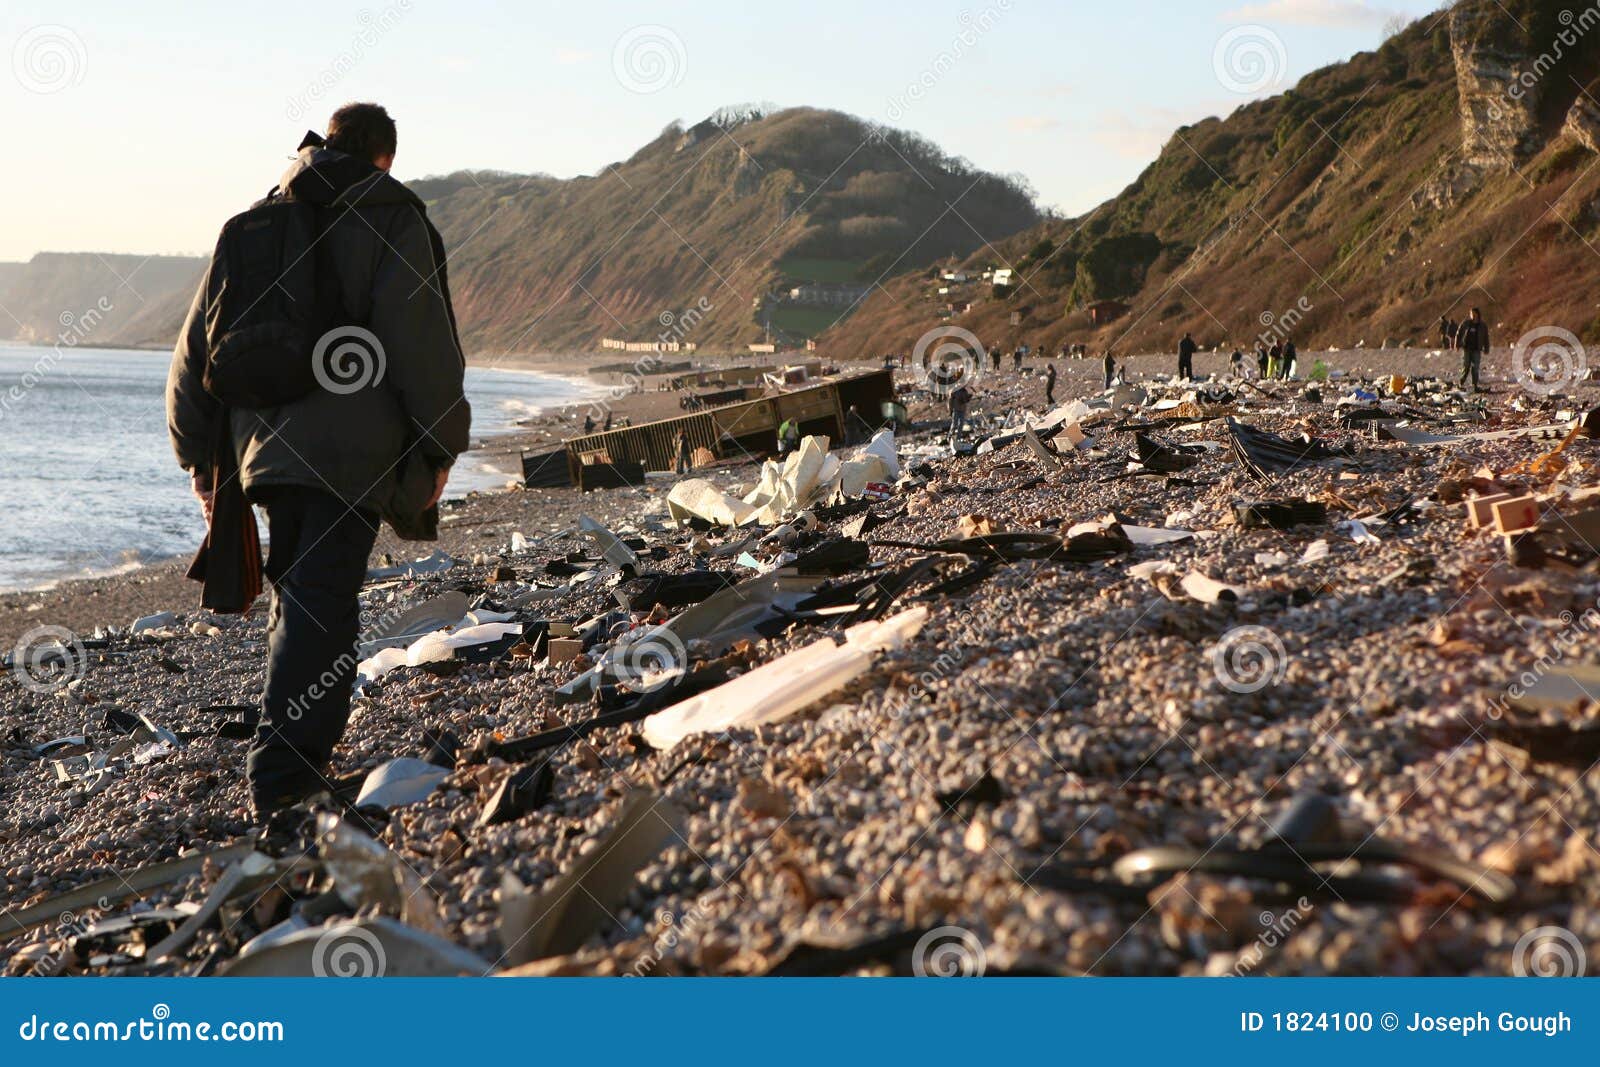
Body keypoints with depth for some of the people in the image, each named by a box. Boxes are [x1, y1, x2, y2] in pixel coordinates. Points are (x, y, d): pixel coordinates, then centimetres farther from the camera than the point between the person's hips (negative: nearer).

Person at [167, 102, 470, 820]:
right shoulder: (391, 220, 0)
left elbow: (198, 345, 17)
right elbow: (420, 341, -9)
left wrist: (201, 459, 23)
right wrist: (442, 444, -1)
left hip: (264, 441, 6)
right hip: (352, 446, -6)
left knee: (295, 590, 20)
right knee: (323, 601, -8)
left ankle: (295, 753, 26)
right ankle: (282, 777, -16)